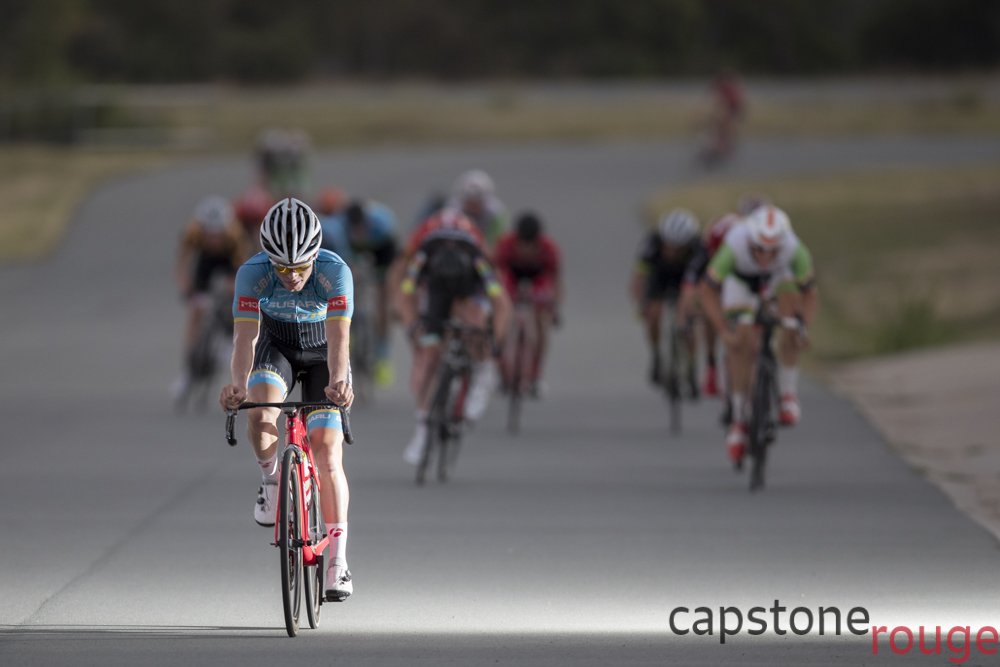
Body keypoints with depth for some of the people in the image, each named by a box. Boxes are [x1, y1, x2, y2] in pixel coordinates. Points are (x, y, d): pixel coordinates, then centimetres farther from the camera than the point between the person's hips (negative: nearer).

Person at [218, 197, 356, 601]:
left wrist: (337, 382, -59)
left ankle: (338, 564, -8)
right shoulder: (252, 273, -28)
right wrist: (238, 384, -54)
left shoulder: (335, 272, -31)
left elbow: (339, 337, -40)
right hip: (277, 349, 1)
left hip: (322, 355, -1)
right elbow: (245, 336, -36)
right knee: (259, 415, -31)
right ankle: (270, 478, 2)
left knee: (327, 453, -13)